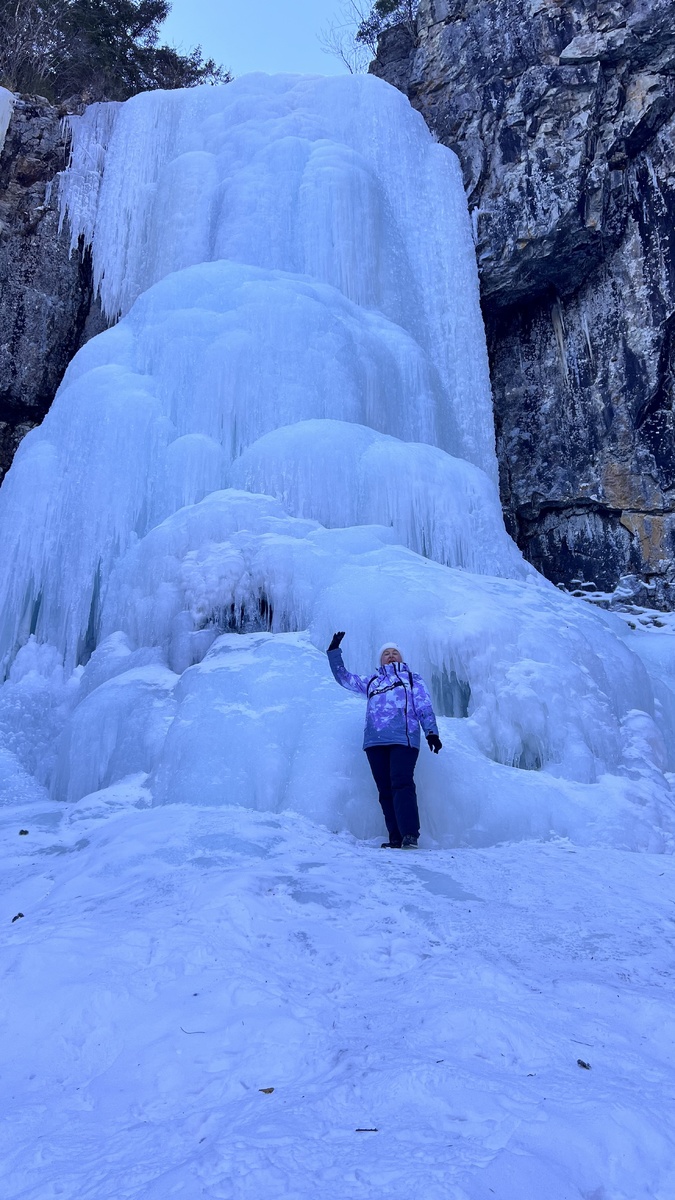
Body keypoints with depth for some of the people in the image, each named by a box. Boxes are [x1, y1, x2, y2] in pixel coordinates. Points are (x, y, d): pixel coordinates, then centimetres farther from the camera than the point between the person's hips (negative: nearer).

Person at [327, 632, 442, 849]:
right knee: (385, 790, -2)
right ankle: (396, 838, -1)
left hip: (403, 739, -4)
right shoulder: (371, 681, 29)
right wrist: (334, 651, 24)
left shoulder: (413, 679, 22)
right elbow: (343, 677, 32)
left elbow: (425, 707, 11)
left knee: (401, 784, -19)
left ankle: (410, 835, -23)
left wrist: (431, 732, -4)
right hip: (375, 741, 4)